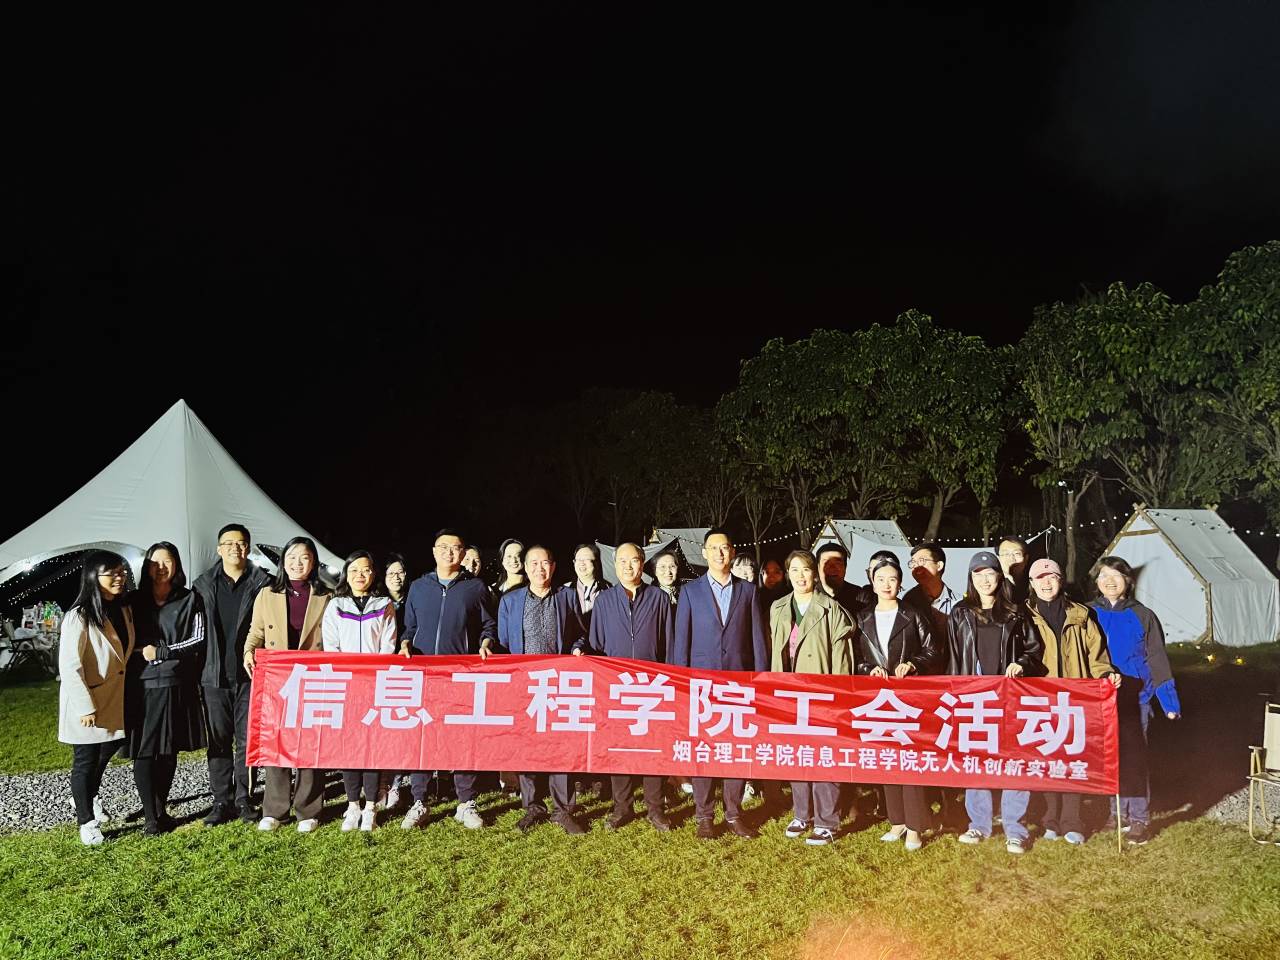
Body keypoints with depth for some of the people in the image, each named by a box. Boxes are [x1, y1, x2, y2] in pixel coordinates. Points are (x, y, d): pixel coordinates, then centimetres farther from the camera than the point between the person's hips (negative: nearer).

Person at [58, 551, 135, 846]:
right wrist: (86, 707, -22)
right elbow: (69, 666, -21)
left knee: (108, 749, 21)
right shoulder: (79, 617, -21)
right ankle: (87, 821, 22)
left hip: (115, 698, 7)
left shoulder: (124, 610, 2)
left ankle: (87, 796, 46)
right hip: (86, 703, -7)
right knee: (85, 760, 7)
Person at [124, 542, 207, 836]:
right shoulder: (134, 601, 8)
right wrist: (142, 654, -7)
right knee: (144, 751, -3)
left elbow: (198, 641, -3)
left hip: (176, 687, 0)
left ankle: (160, 809, 22)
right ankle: (152, 817, 3)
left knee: (169, 751, 8)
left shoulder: (189, 601, 4)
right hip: (141, 687, 0)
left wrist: (159, 653, -10)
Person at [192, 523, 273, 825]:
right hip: (215, 675, 2)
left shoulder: (262, 584, 1)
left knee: (247, 739, 4)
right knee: (219, 741, 7)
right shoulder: (203, 585, 7)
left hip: (249, 674, -1)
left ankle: (244, 799, 15)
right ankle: (222, 801, 16)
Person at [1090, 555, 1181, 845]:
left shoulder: (1142, 616, -1)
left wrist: (1169, 701, -2)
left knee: (1134, 757, -4)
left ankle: (1139, 819, 5)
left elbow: (1157, 660, 0)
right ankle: (1120, 811, 22)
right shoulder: (1089, 614, 3)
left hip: (1134, 698, -2)